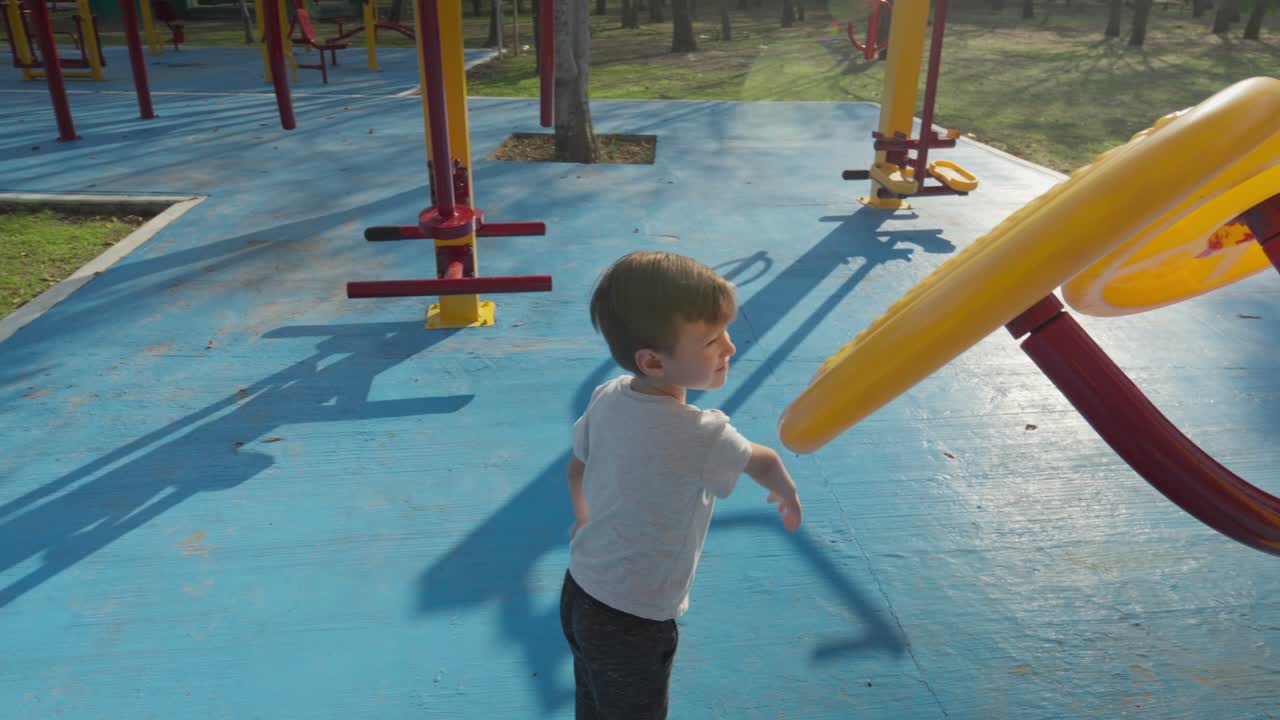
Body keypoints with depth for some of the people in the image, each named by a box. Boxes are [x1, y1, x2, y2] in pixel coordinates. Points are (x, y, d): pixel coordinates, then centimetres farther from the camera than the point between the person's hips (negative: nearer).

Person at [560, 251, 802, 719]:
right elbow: (763, 462, -9)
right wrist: (788, 495, 14)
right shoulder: (700, 436, -30)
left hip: (579, 593, 6)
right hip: (633, 628, -6)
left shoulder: (607, 398, -11)